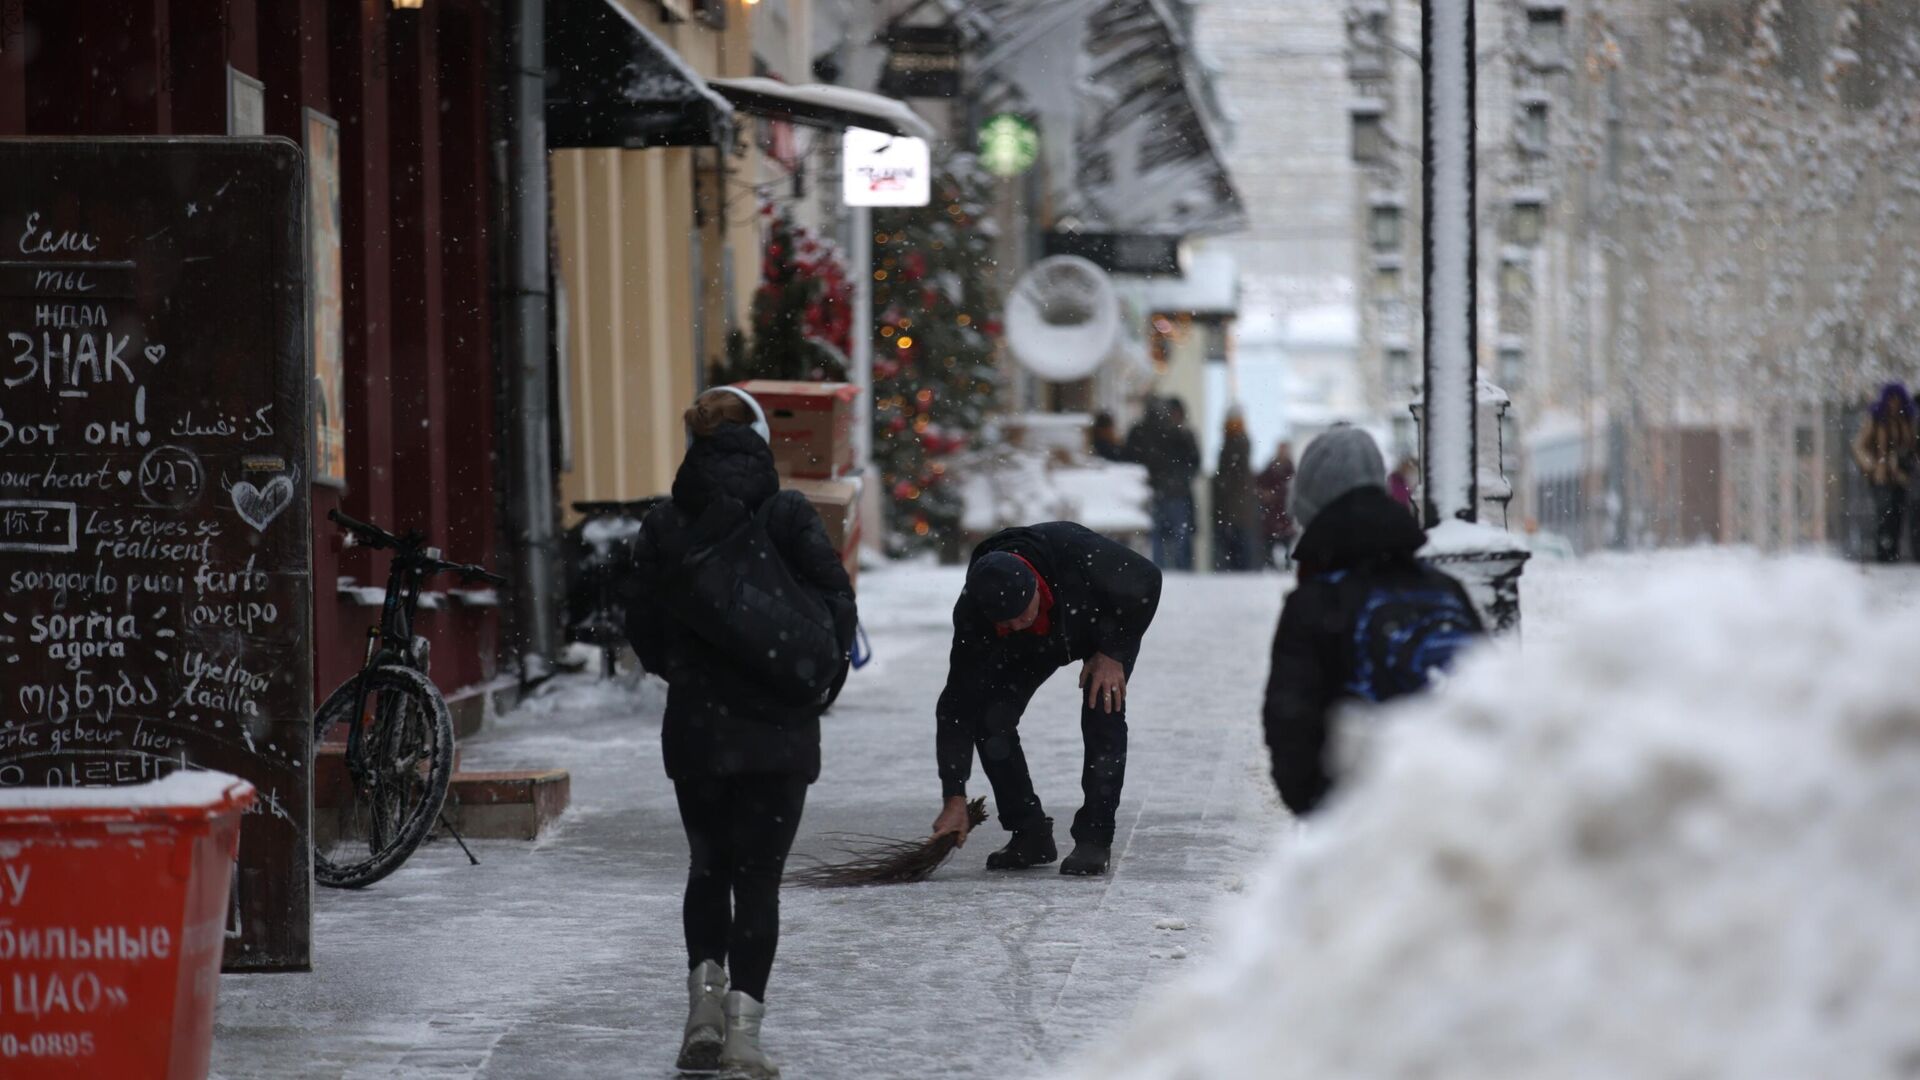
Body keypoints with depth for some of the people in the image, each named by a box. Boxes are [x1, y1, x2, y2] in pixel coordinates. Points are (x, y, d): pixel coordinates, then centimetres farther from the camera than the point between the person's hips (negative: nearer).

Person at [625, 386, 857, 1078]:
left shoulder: (665, 525, -1)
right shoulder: (789, 516, -7)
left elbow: (643, 625, 1)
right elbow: (835, 604, -9)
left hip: (694, 727, 2)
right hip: (779, 729, -2)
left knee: (708, 866, 19)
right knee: (758, 875, 2)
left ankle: (705, 996, 5)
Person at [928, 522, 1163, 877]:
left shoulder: (1080, 554, -45)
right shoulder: (972, 613, -36)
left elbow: (1147, 582, -24)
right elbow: (957, 705, -31)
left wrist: (1114, 654, -25)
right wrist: (955, 798, -34)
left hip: (1107, 626, -2)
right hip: (1034, 647, 2)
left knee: (1102, 712, -23)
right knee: (990, 717, -15)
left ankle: (1094, 839, -14)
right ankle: (1030, 834, -2)